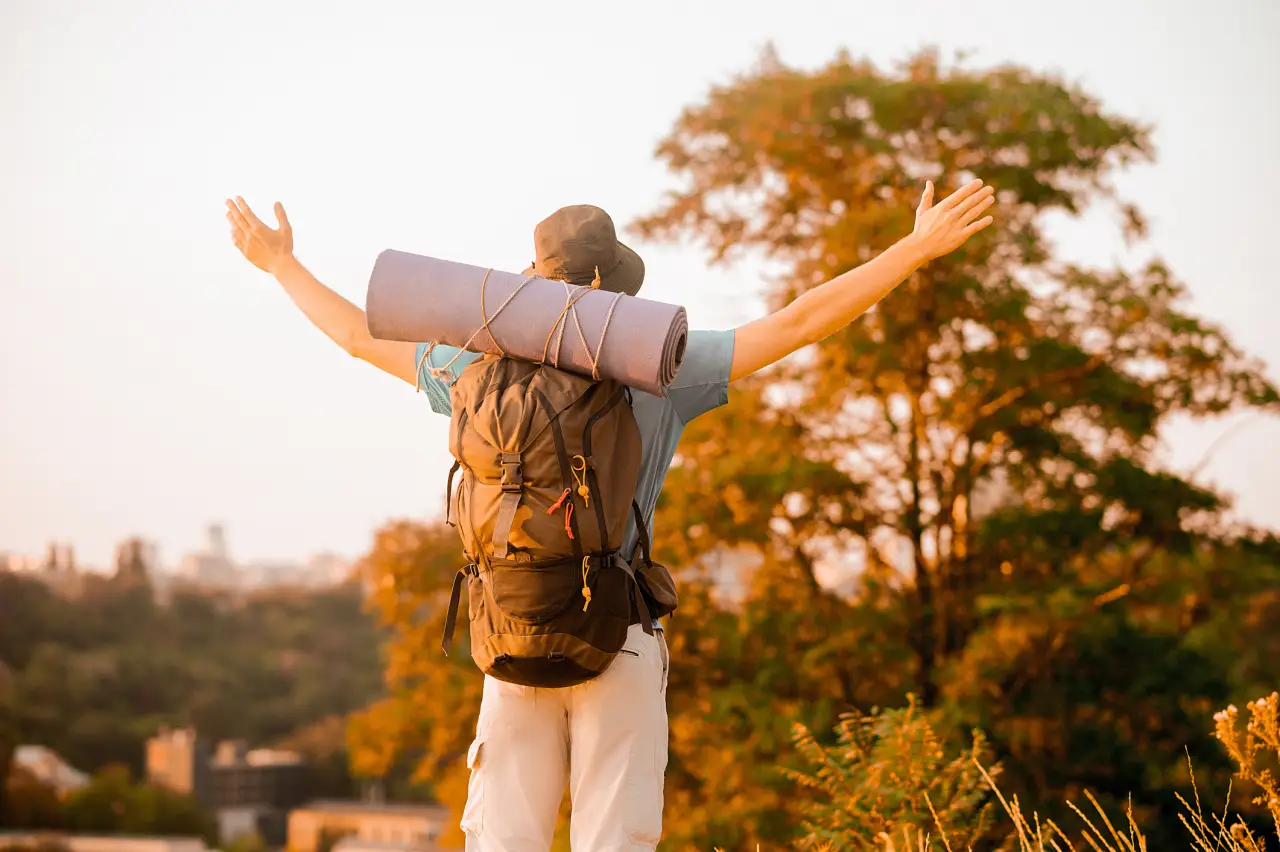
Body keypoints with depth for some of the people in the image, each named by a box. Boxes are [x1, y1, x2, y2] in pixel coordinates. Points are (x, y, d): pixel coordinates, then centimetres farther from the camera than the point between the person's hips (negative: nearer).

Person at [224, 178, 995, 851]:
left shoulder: (486, 366, 1)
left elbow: (360, 335, 14)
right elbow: (799, 324, -9)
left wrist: (282, 264, 30)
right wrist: (919, 247, -6)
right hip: (620, 644, -2)